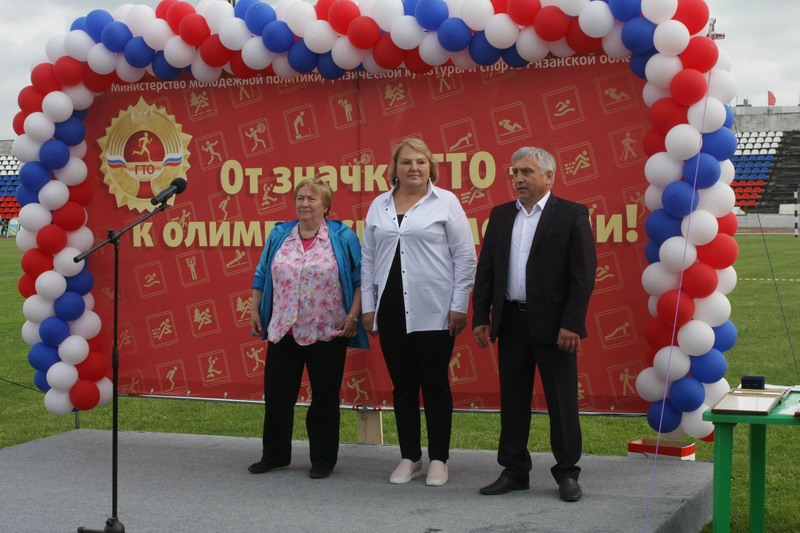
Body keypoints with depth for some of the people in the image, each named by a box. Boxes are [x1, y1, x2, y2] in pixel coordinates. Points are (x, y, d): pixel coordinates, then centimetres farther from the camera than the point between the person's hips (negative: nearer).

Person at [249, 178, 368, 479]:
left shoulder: (343, 237, -1)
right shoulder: (279, 236, 9)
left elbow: (359, 279, -2)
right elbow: (262, 275, 15)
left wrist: (352, 315, -9)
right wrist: (254, 310, 9)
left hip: (327, 333, -3)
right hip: (282, 331, 3)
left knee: (325, 398, 3)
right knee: (276, 395, 7)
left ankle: (323, 460, 15)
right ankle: (274, 455, 21)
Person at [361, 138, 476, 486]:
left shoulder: (446, 202, 0)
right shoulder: (379, 206, 10)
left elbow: (465, 257, -2)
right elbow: (368, 259, 13)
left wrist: (459, 306, -6)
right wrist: (368, 306, 9)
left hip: (433, 311, -3)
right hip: (391, 310, 3)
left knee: (435, 384, 3)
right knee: (402, 386, 8)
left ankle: (439, 459, 13)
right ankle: (410, 458, 18)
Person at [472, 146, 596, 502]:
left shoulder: (572, 215, -4)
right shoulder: (500, 216, 11)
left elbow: (583, 273, -9)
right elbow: (485, 270, 11)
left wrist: (571, 324, -15)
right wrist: (481, 317, 4)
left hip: (553, 323, -5)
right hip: (511, 322, 5)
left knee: (562, 402, 2)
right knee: (512, 401, 10)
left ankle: (567, 474, 13)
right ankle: (514, 471, 20)